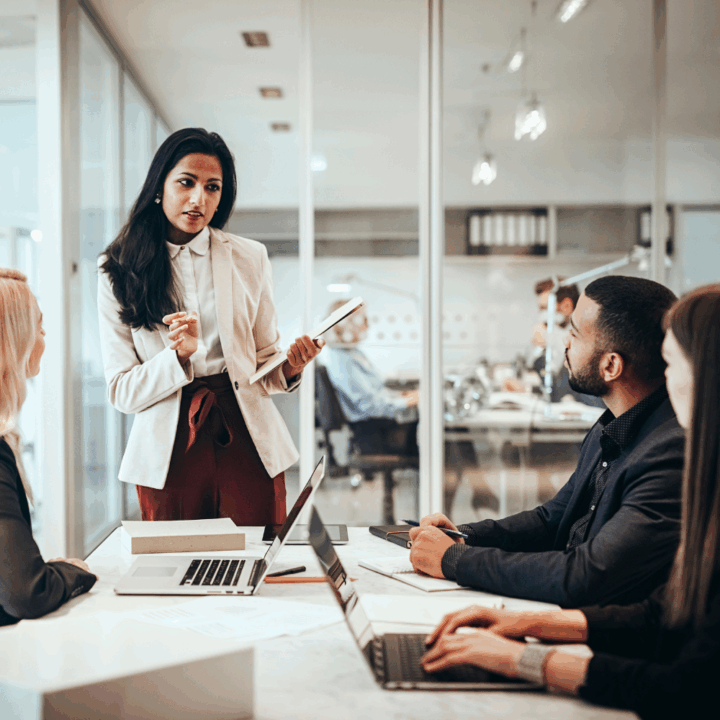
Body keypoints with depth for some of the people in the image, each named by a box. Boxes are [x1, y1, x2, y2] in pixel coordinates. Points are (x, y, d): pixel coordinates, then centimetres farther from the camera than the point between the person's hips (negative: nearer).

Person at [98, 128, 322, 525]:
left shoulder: (249, 258, 5)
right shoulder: (119, 270, 1)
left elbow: (264, 368, 8)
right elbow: (122, 392, -2)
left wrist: (289, 368, -13)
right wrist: (179, 357, -18)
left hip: (246, 440, 1)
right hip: (167, 451, -1)